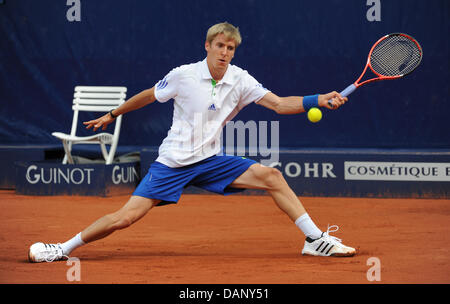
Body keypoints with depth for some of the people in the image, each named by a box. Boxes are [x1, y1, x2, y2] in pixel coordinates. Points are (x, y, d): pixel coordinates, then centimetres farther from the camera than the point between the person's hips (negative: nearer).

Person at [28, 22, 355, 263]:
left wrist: (319, 101, -24)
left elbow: (279, 103, -9)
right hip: (173, 162, -3)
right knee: (126, 217, -13)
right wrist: (112, 115, 19)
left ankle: (316, 239, -7)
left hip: (210, 161, 3)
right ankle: (63, 249, 3)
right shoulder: (183, 75, -7)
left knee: (271, 176, -14)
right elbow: (148, 95, 10)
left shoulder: (240, 80, -2)